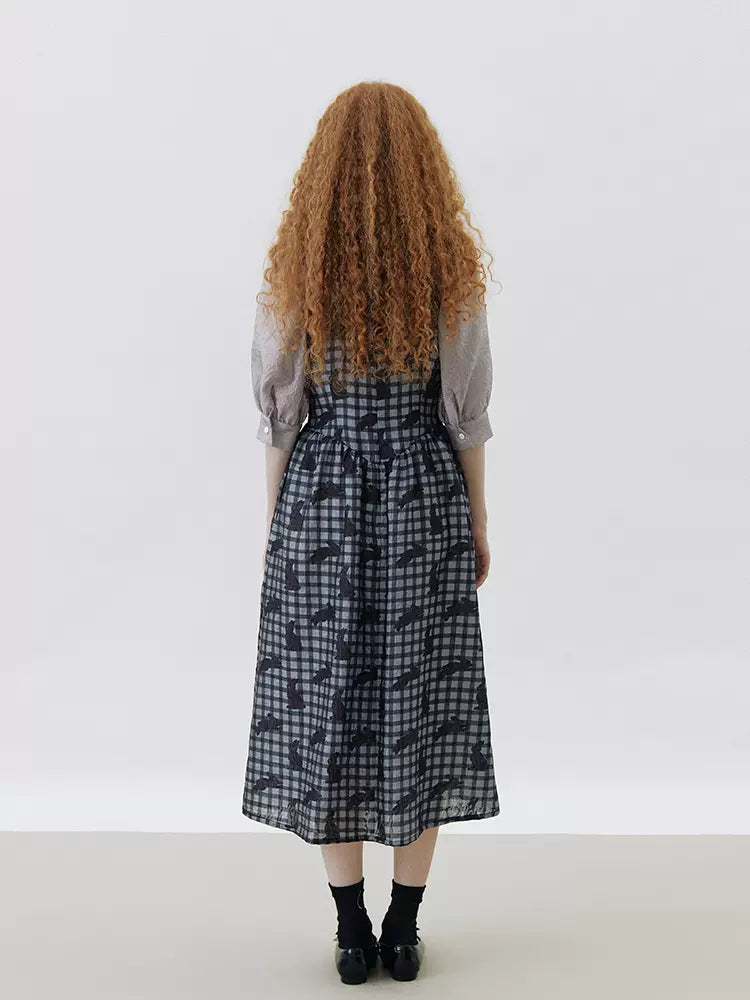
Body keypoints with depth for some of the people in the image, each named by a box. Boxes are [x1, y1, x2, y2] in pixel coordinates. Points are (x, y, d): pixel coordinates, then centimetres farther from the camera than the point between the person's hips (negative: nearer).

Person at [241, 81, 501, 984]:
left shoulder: (294, 272, -5)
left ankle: (352, 933, 16)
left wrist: (276, 523, 8)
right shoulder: (453, 268, -5)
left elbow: (279, 408, -2)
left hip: (320, 499, 0)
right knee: (424, 702, 9)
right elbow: (467, 412, -2)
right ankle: (403, 932, 17)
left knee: (323, 703, 8)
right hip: (425, 500, 0)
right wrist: (477, 522, 8)